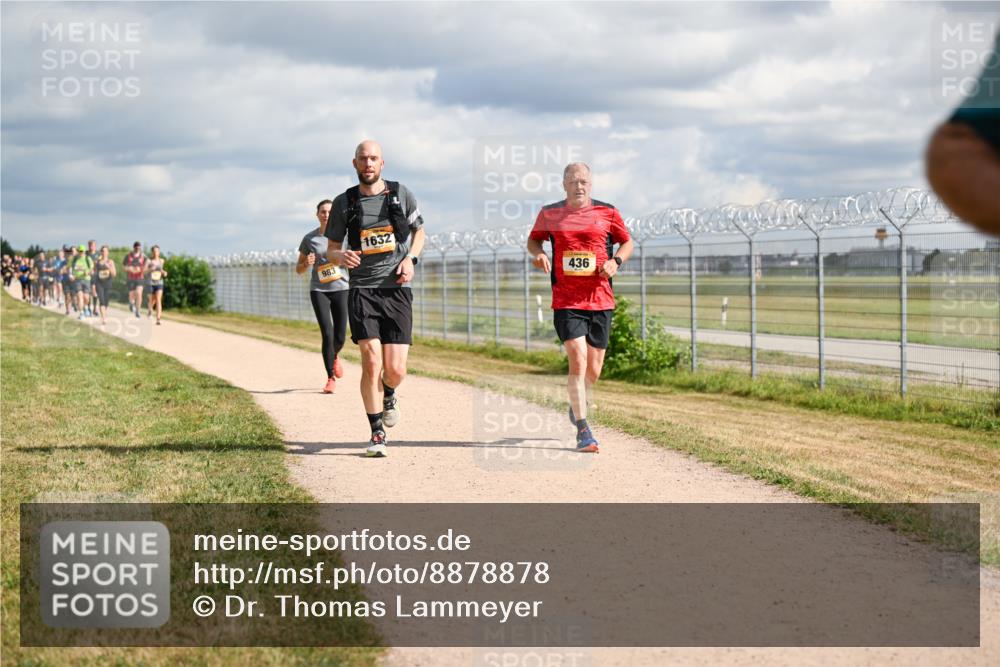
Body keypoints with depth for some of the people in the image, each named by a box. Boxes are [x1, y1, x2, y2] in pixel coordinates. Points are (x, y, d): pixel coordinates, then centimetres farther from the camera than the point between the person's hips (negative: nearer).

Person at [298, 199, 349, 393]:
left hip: (341, 288, 1)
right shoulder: (309, 239, 2)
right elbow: (298, 269, 9)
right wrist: (306, 264, -13)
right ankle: (331, 378, -2)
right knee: (327, 334, -13)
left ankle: (334, 357, 38)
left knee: (340, 337, 1)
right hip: (319, 290, -1)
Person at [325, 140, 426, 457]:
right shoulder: (344, 202, 4)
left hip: (397, 290, 1)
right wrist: (341, 256, -13)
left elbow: (419, 231, 19)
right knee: (371, 362, -14)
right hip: (362, 291, -1)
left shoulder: (401, 194, 5)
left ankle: (388, 396, 33)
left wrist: (410, 258, -1)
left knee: (395, 369, -5)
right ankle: (377, 434, -2)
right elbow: (331, 249, 11)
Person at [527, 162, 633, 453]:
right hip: (565, 301, -2)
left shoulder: (608, 213, 4)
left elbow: (627, 243, 16)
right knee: (578, 361, -16)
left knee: (593, 371, 9)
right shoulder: (549, 214, 5)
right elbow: (533, 240, 20)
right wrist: (538, 253, -2)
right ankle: (583, 430, -11)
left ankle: (578, 402, 43)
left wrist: (616, 261, -4)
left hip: (600, 301, 2)